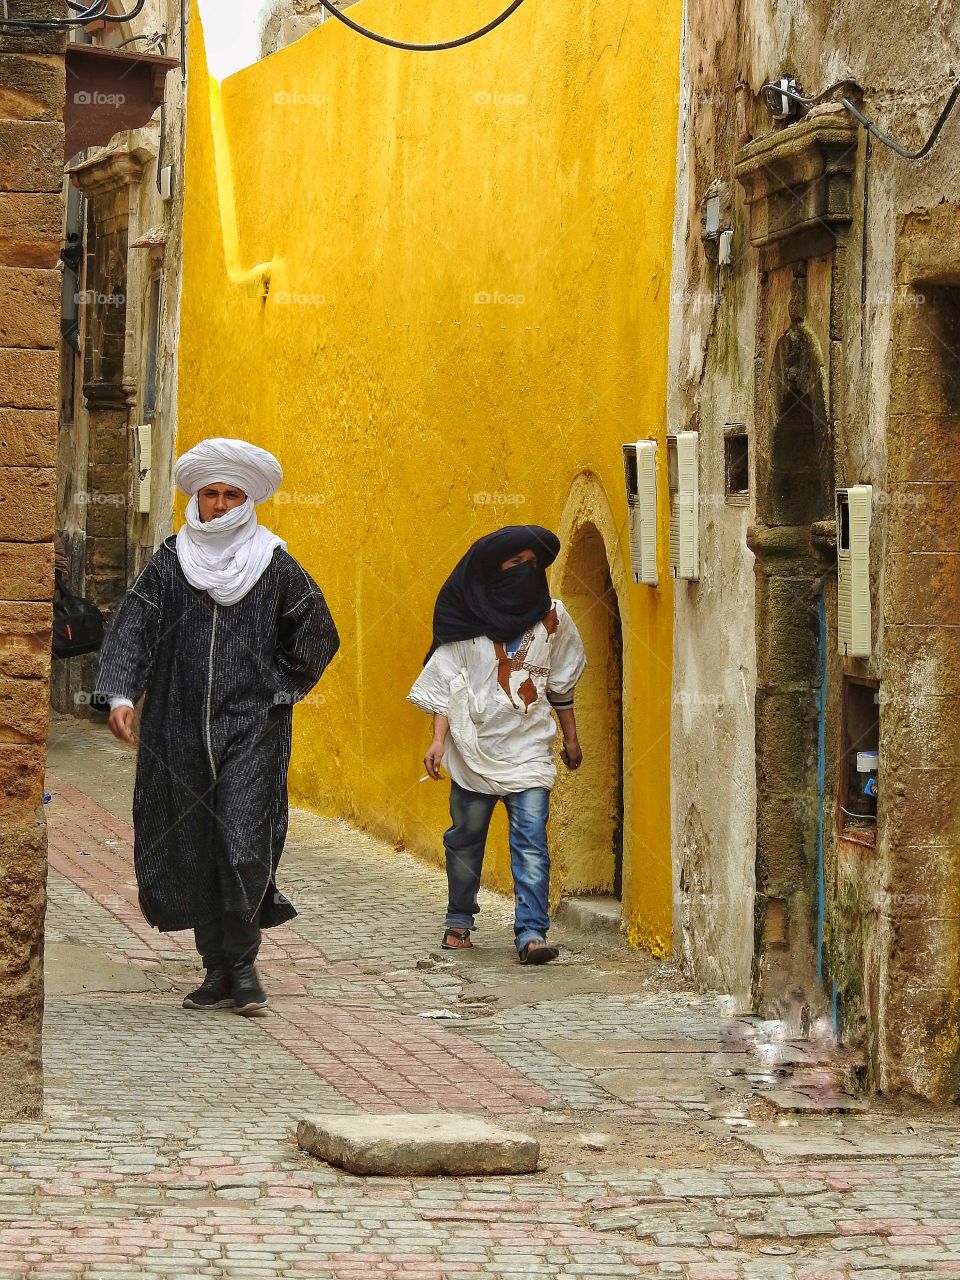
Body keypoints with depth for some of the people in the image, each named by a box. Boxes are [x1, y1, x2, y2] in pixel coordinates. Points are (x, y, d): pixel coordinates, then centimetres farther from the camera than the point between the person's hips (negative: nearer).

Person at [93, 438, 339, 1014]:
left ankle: (243, 960, 0)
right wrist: (121, 694, -17)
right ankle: (219, 970, 11)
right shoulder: (172, 562, 6)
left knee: (243, 843, -13)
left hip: (252, 729, -2)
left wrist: (279, 688, 6)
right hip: (182, 730, 2)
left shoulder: (274, 565, 3)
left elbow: (317, 634, 12)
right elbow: (132, 628, -3)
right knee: (192, 847, 3)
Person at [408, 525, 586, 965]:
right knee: (466, 837, 10)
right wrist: (438, 740, -10)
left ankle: (532, 931, -17)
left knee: (531, 840, -12)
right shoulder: (467, 619, -2)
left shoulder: (551, 616, 6)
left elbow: (561, 682, 16)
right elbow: (445, 682, -1)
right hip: (475, 747, 0)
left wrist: (571, 737, 21)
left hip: (529, 748, 0)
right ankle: (459, 920, 28)